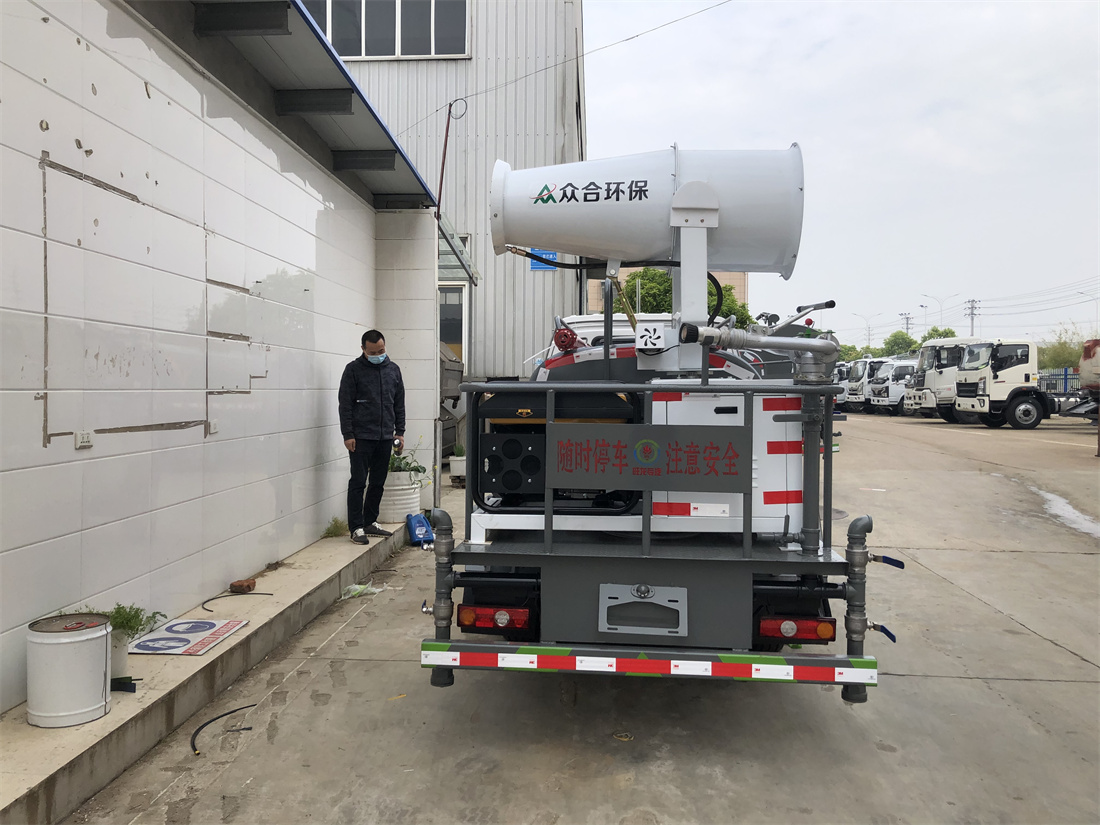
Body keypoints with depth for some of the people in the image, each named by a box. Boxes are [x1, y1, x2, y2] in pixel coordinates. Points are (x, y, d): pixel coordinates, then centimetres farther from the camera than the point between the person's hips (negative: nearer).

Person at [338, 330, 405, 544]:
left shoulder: (393, 370, 11)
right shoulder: (353, 369, -3)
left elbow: (399, 404, 15)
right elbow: (345, 404, -6)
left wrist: (400, 431, 9)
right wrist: (348, 435, -11)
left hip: (385, 437, 5)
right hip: (361, 437, -5)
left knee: (378, 483, 10)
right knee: (358, 482, -3)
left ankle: (370, 523, 22)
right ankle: (357, 528, 2)